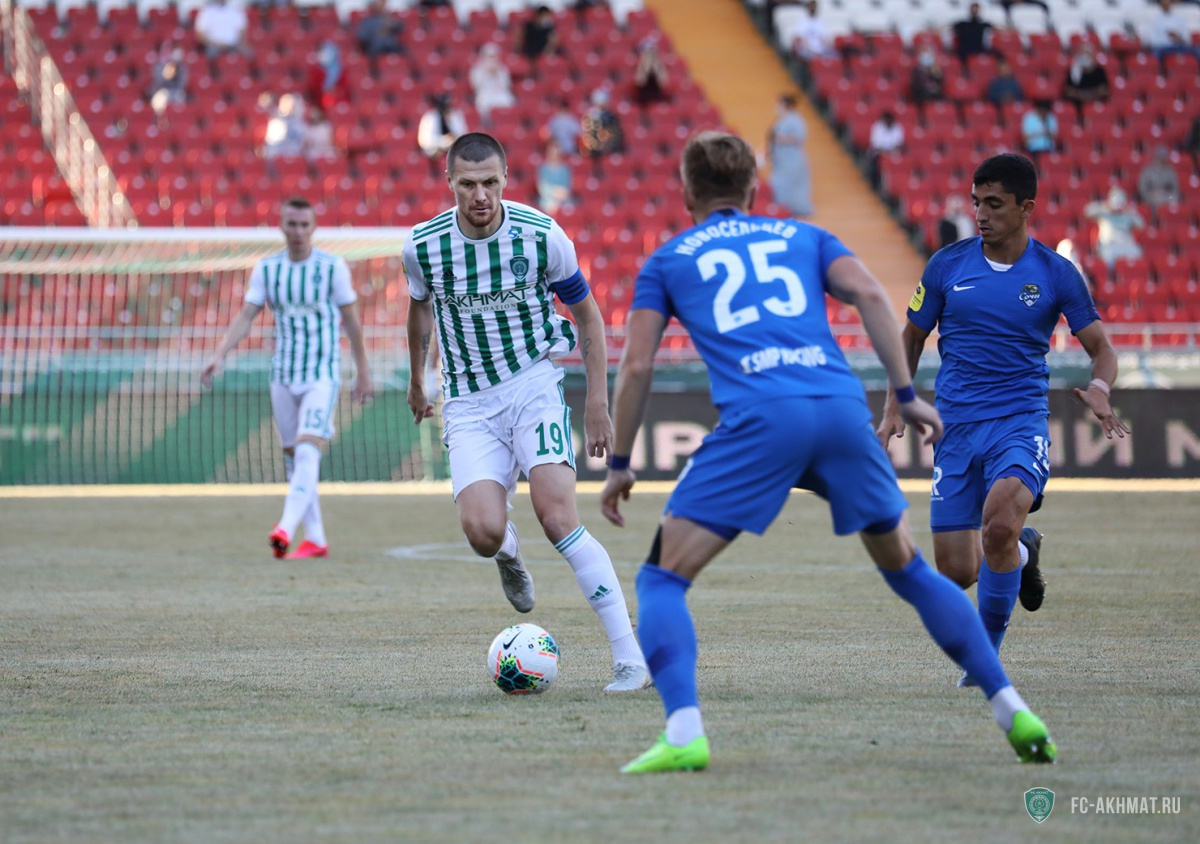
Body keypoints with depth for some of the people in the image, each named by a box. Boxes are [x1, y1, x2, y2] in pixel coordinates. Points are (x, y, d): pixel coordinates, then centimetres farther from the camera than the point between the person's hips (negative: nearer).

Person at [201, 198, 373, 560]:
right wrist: (219, 355, -16)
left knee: (307, 451, -20)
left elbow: (351, 320, 2)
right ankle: (315, 539, 16)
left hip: (323, 374, -5)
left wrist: (363, 373, 5)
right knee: (292, 458, 8)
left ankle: (286, 528, -32)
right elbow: (245, 317, -1)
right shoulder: (266, 269, 3)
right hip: (283, 376, 5)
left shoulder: (333, 267, -5)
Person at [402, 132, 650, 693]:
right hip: (469, 404, 1)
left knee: (556, 514, -22)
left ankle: (631, 657, -19)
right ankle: (508, 553, 21)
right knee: (482, 532, -21)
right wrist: (416, 382, 30)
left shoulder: (542, 236, -10)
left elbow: (588, 315, 5)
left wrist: (598, 404, 1)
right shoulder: (422, 246, -6)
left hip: (534, 384, -1)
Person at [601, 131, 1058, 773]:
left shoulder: (666, 262, 23)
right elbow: (869, 294, 9)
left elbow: (636, 366, 15)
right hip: (842, 408, 3)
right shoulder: (803, 237, 27)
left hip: (757, 420, -3)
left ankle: (683, 734, -15)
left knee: (663, 579, 6)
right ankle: (1013, 713, 16)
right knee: (907, 569, 21)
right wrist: (906, 394, 10)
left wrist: (619, 465, 22)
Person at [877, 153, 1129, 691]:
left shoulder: (1055, 273, 0)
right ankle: (1021, 552, 35)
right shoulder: (947, 265, 3)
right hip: (955, 425, 2)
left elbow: (1101, 348, 6)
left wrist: (1100, 389, -16)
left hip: (1021, 421, -2)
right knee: (956, 572, -3)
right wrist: (894, 408, 4)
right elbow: (911, 338, 15)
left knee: (998, 522, -31)